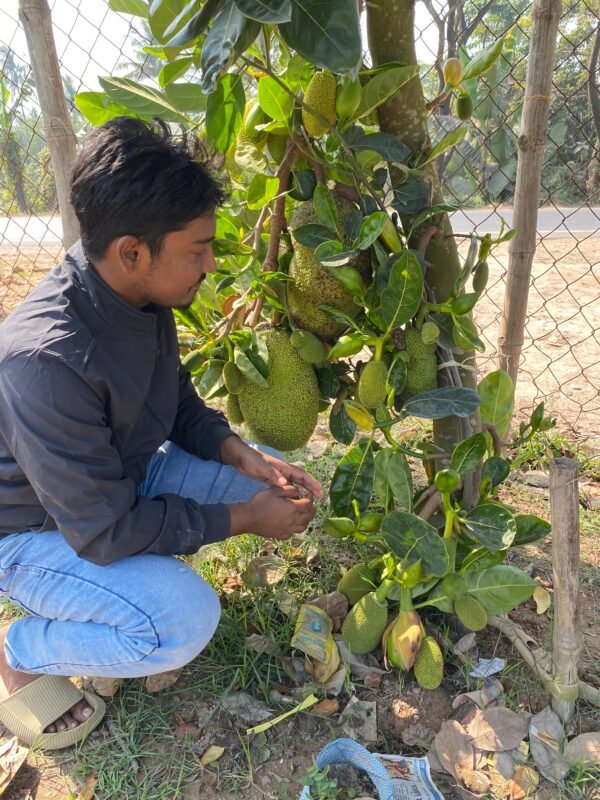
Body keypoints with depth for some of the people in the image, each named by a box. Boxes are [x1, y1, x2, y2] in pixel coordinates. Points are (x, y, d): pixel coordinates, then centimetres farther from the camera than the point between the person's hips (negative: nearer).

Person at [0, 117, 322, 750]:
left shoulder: (141, 297, -11)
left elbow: (177, 402, 5)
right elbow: (104, 530, -29)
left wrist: (239, 455, -13)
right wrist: (243, 518, -22)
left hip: (124, 472, 7)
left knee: (276, 481, -3)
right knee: (186, 620, -27)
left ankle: (138, 575, 11)